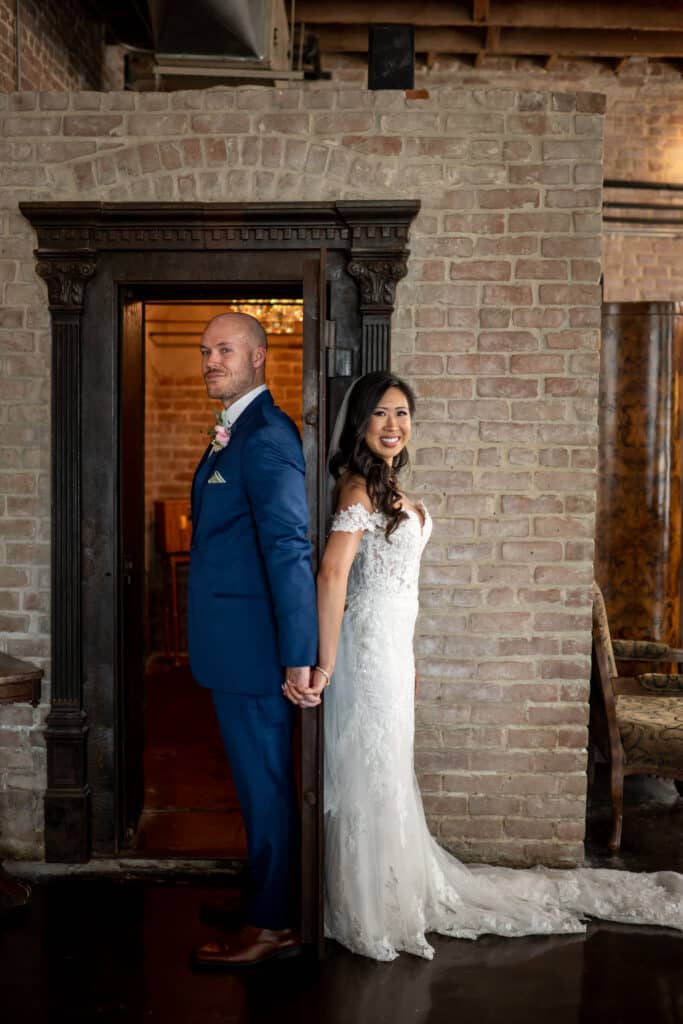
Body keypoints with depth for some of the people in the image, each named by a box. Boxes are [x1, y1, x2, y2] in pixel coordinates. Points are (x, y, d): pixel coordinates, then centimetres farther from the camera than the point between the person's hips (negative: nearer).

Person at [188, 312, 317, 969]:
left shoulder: (266, 438, -18)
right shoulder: (234, 432, 14)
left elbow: (290, 549, -24)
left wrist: (298, 656, -26)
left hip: (251, 644, -10)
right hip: (235, 643, 10)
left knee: (263, 780, 3)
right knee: (259, 776, 21)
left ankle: (273, 925, 18)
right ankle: (273, 896, 38)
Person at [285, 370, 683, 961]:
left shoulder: (389, 488, 13)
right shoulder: (358, 486, -15)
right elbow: (333, 574, -25)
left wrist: (405, 660, 18)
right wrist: (324, 666, -27)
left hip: (393, 645, 9)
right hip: (370, 645, -9)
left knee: (389, 773, 19)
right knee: (371, 776, 3)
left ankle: (399, 888, 35)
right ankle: (370, 915, 19)